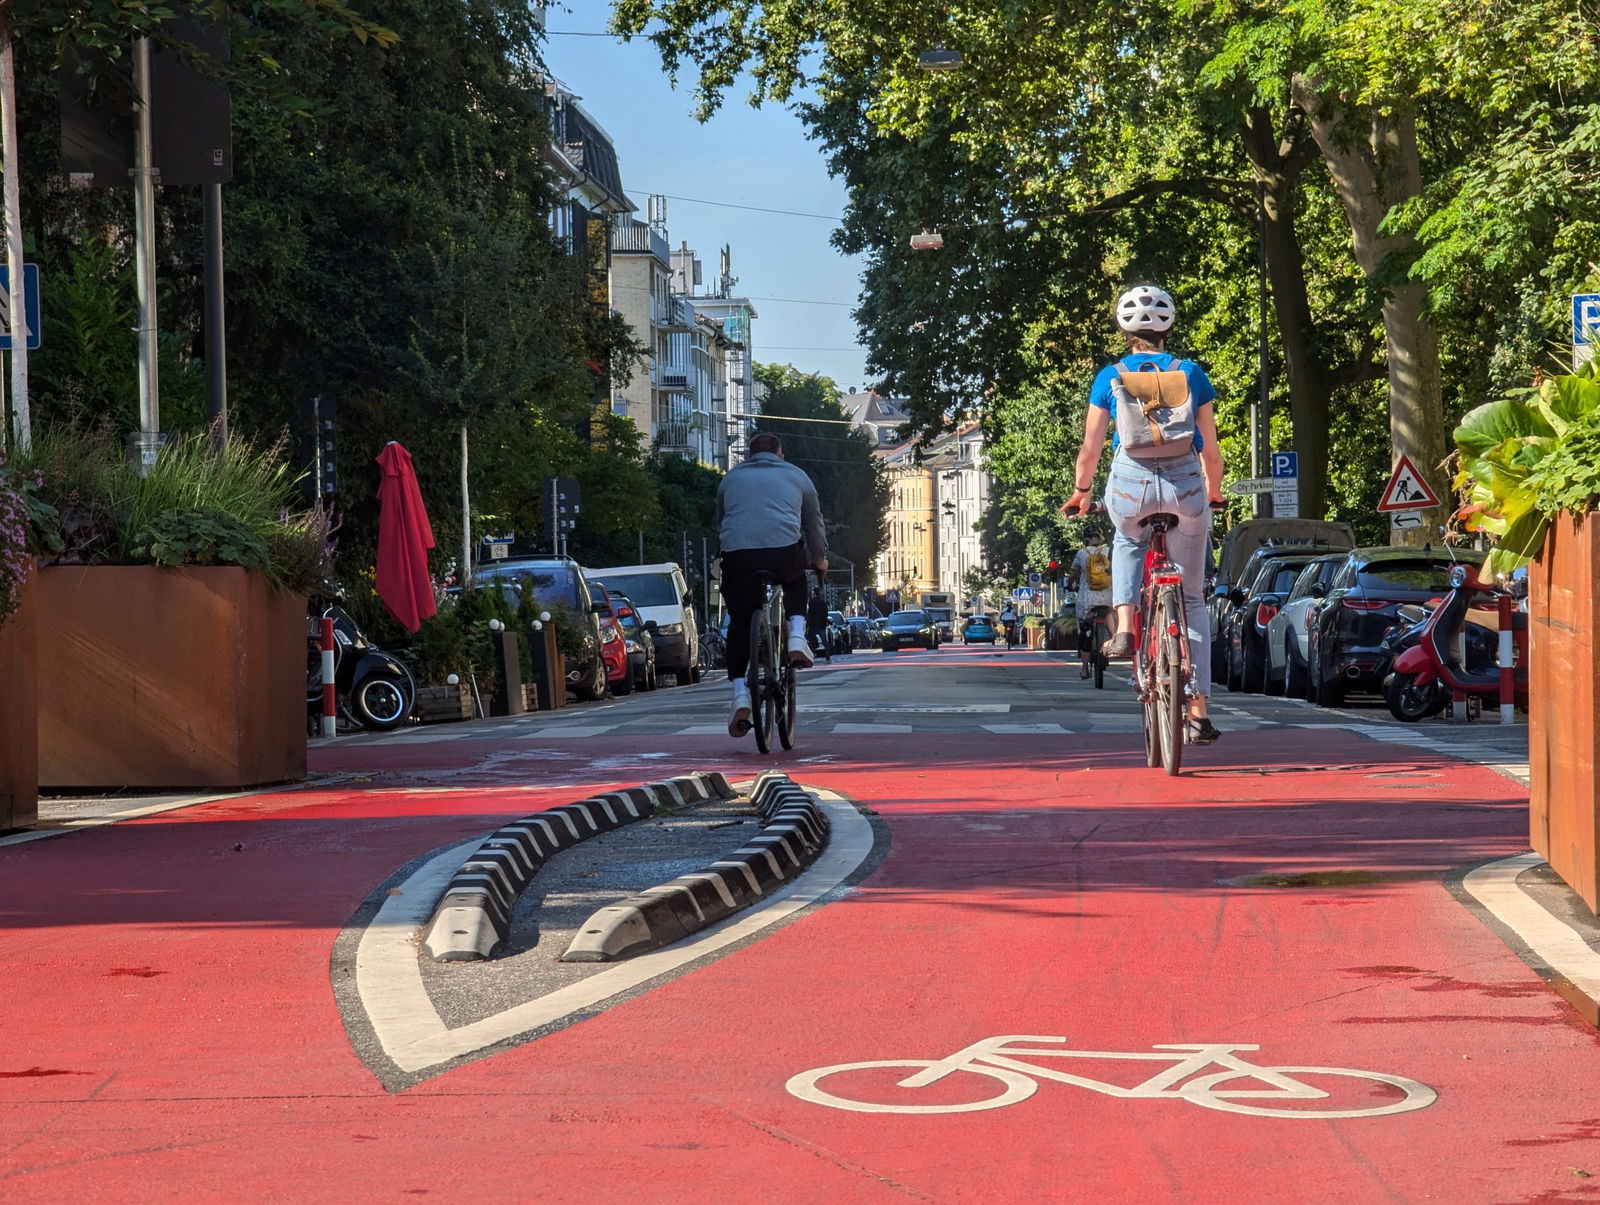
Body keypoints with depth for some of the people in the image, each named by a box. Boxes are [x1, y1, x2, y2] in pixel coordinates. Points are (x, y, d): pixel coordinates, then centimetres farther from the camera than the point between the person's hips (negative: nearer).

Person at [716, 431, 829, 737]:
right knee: (796, 584, 33)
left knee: (739, 624, 12)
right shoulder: (796, 476, 24)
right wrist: (819, 560, 47)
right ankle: (796, 636, 10)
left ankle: (740, 696, -1)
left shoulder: (730, 478, 27)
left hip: (737, 554, 1)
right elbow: (814, 523, 32)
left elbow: (719, 524, 34)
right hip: (784, 549, 0)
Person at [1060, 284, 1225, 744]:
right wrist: (1214, 495, 24)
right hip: (1185, 486, 0)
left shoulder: (1110, 377, 5)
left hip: (1130, 486, 0)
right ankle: (1197, 712, 6)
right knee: (1191, 600, 12)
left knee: (1128, 543, 37)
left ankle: (1124, 628, 14)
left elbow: (1091, 447, 6)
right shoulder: (1191, 374, 6)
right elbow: (1210, 449, 8)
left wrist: (1080, 492, 23)